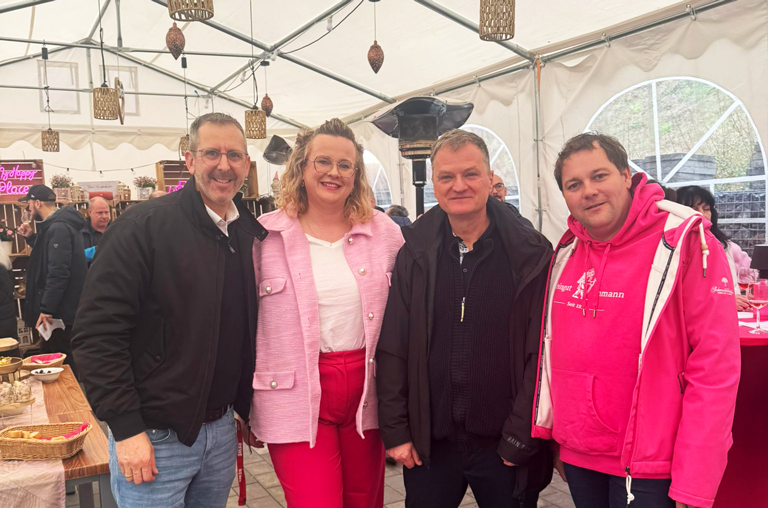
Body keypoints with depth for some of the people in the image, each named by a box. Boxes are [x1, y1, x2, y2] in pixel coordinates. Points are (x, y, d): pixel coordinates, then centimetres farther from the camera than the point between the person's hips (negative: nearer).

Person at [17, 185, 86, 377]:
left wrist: (47, 308, -24)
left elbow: (58, 272, -25)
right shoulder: (55, 225, 14)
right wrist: (32, 238, 16)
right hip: (63, 310, 10)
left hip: (61, 311, -10)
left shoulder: (58, 228, -18)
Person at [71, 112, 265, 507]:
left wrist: (248, 409, 13)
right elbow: (97, 333, -16)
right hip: (153, 437, -5)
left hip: (222, 428, 6)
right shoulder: (144, 226, -14)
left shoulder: (252, 235, 4)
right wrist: (126, 428, -18)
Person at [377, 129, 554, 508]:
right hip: (428, 443, 2)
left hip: (505, 446, -1)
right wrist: (395, 430, -1)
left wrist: (520, 438, -7)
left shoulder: (530, 254, -6)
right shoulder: (414, 255, 0)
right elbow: (392, 350, 2)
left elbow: (540, 354, -6)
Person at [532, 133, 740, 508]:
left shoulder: (685, 243, -12)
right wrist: (551, 434, 9)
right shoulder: (566, 251, 4)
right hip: (576, 458, 5)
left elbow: (715, 368, -15)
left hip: (648, 469, -5)